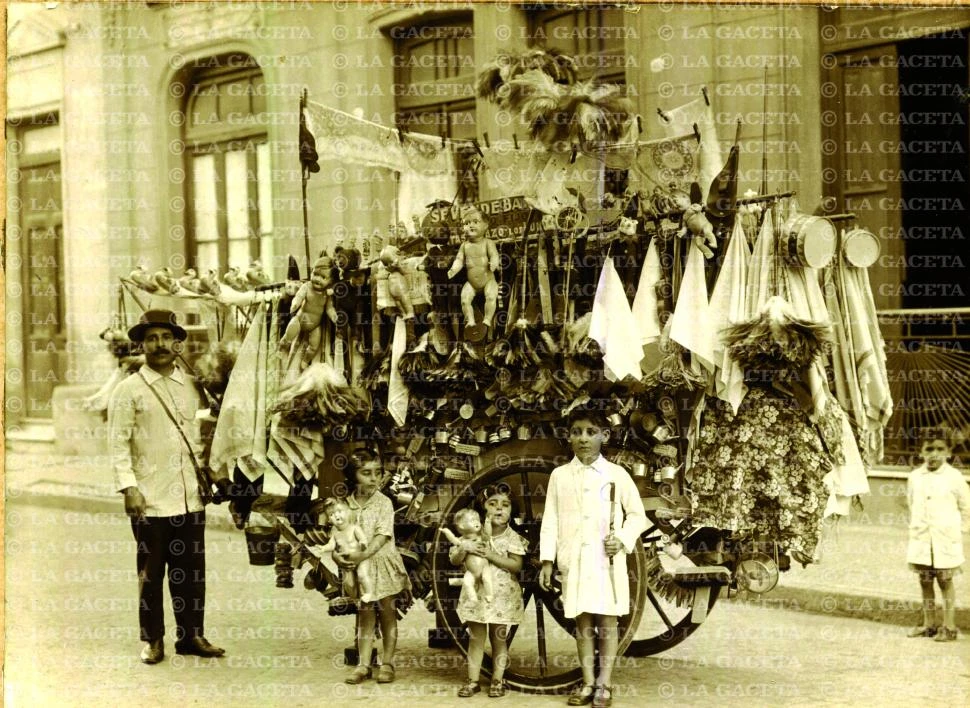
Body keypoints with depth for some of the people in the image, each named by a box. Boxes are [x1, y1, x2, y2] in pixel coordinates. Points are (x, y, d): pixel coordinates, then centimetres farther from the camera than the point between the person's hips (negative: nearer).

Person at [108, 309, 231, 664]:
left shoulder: (191, 386, 12)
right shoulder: (128, 391, -2)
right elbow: (119, 444, -6)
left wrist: (216, 474, 11)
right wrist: (129, 487, -14)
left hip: (191, 498, 4)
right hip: (151, 500, -4)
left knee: (191, 571, 8)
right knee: (151, 573, 5)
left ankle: (191, 635, 20)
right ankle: (153, 640, 16)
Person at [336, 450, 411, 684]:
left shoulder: (383, 503, -9)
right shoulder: (346, 504, -1)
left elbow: (383, 535, -18)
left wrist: (363, 555, -31)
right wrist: (337, 554, -20)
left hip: (383, 563, -2)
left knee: (387, 614, 5)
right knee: (365, 615, 8)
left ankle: (387, 664, 13)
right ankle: (363, 665, 11)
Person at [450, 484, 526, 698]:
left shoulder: (512, 538, -4)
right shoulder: (473, 535, 2)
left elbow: (516, 565, -14)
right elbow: (454, 560, 2)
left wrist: (490, 554, -21)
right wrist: (464, 549, -19)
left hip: (502, 596, -2)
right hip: (475, 594, 2)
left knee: (499, 639, 6)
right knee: (476, 638, 5)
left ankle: (497, 681, 15)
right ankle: (473, 681, 11)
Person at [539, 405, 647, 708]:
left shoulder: (617, 474, 2)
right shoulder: (559, 475, 6)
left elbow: (637, 514, 6)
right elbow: (550, 520, 5)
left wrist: (623, 540, -11)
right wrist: (547, 561, 0)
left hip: (608, 561, -1)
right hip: (574, 562, 2)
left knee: (607, 623, 2)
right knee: (582, 624, 7)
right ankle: (588, 683, 15)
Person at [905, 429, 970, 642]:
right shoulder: (915, 477, 3)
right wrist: (915, 526, 11)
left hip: (946, 542, -4)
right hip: (921, 540, 4)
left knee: (945, 583, 2)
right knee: (925, 582, 10)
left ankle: (949, 627, 9)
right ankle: (928, 625, 21)